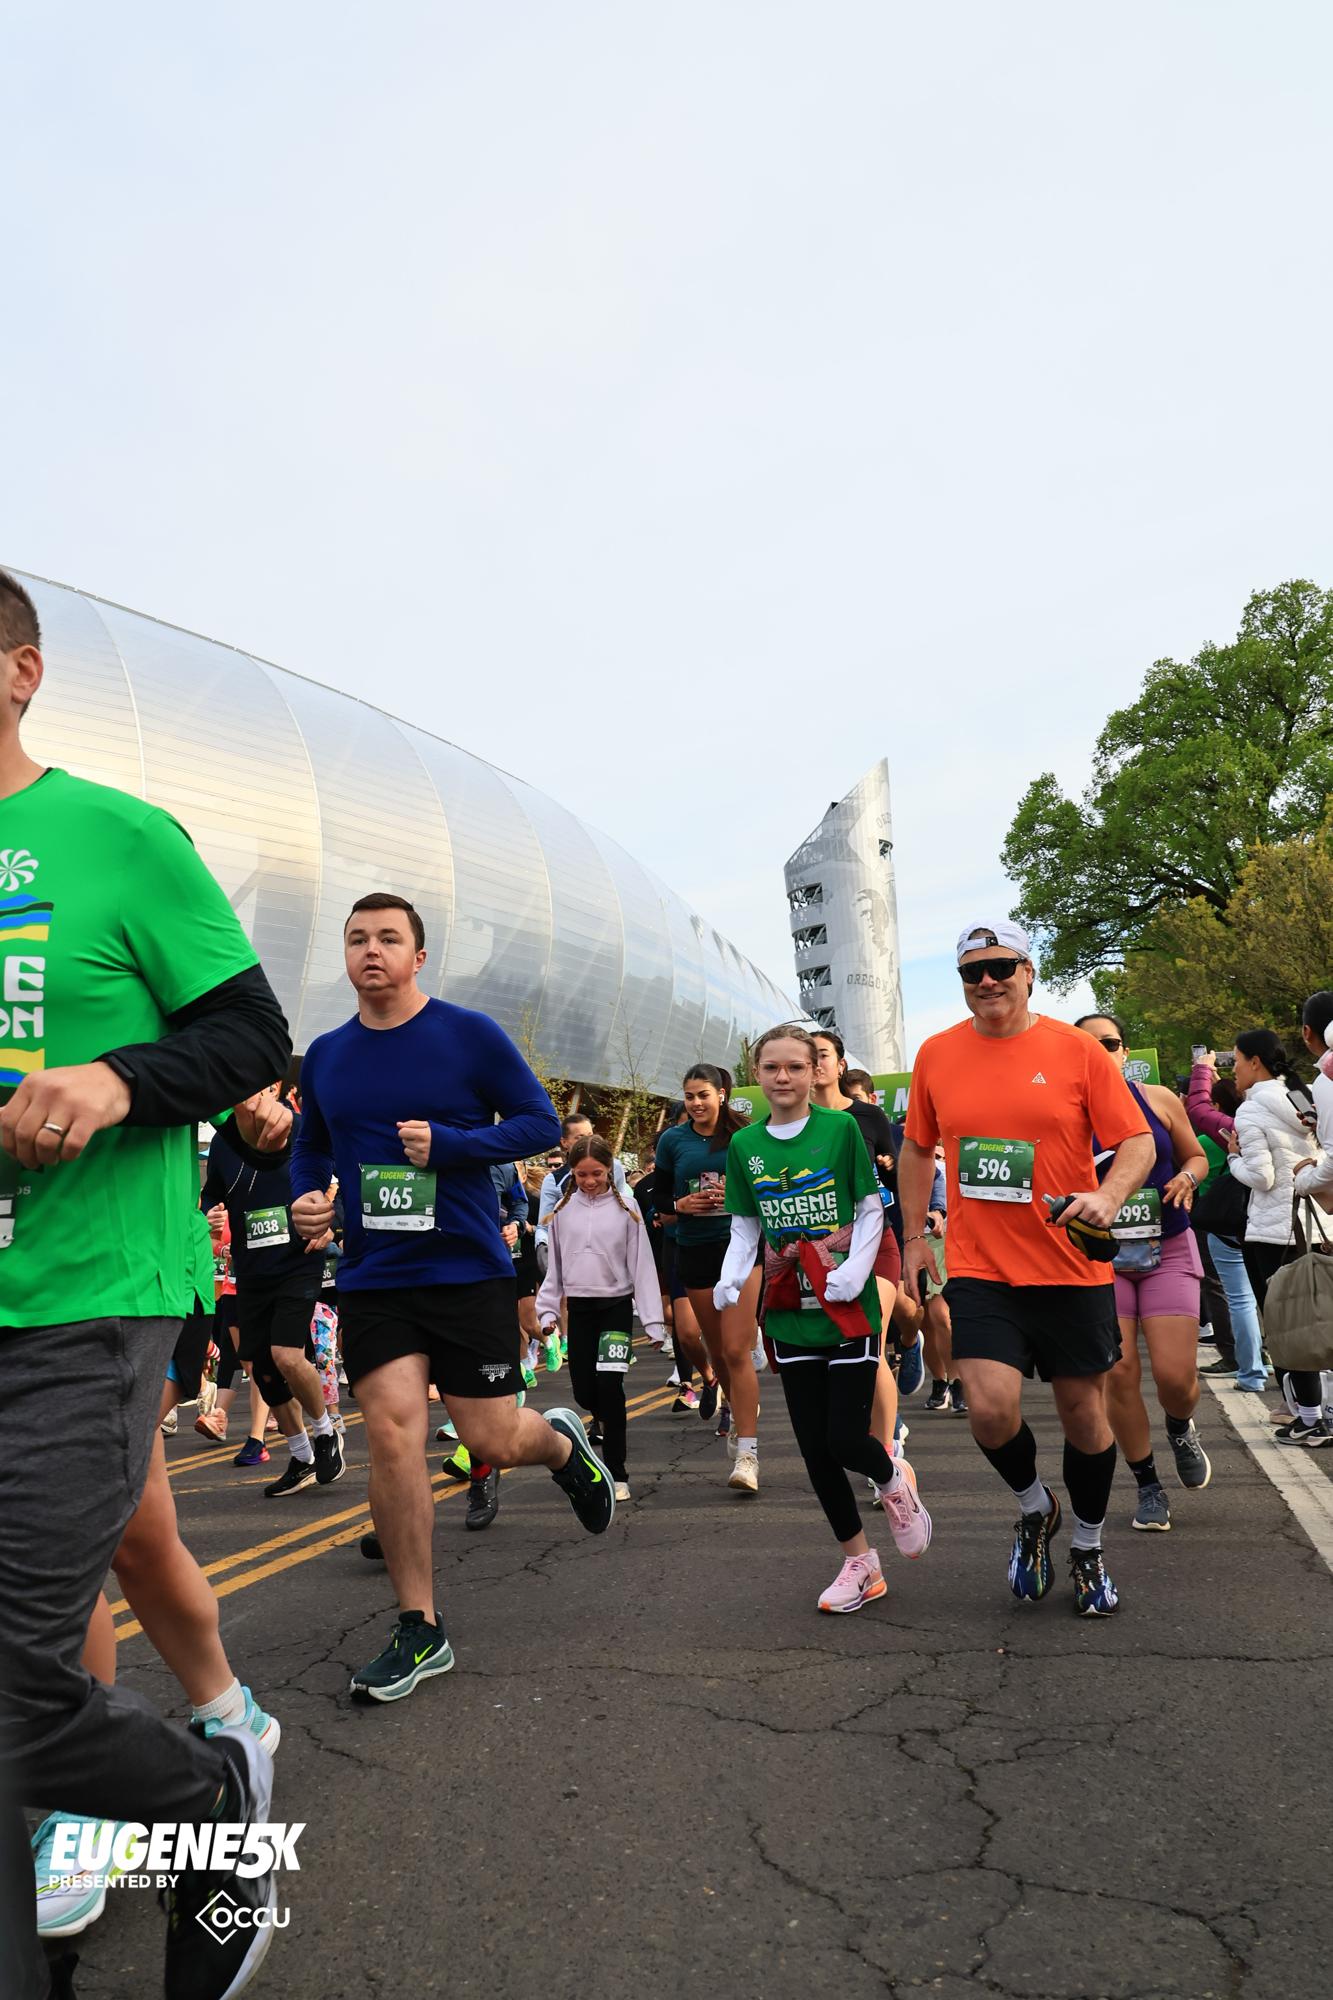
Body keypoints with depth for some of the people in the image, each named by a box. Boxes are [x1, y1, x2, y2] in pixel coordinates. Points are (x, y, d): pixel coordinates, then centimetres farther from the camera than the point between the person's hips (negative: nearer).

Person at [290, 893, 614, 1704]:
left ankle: (564, 1443, 39)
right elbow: (312, 1145, 21)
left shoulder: (470, 1033, -5)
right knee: (393, 1436, -6)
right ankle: (420, 1631, 9)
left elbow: (540, 1121, -5)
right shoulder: (325, 1057, 7)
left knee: (492, 1440, 1)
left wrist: (448, 1143, -18)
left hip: (469, 1271, -3)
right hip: (373, 1279, 3)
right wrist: (308, 1196, 0)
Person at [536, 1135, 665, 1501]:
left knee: (609, 1383, -15)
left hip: (616, 1305, -3)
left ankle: (617, 1474, -6)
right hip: (579, 1306, 3)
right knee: (584, 1391, 4)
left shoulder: (625, 1209, -3)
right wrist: (548, 1309, 5)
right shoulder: (562, 1210, 4)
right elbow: (554, 1264, 11)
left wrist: (652, 1319, -6)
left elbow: (642, 1264, -3)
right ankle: (608, 1420, 39)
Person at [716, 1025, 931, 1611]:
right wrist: (731, 1278, -8)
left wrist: (854, 1272, -16)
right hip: (789, 1315, 4)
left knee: (847, 1440, -7)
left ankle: (893, 1481, 29)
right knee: (815, 1449, 7)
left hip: (848, 1309, -4)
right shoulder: (744, 1144, 5)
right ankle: (859, 1563, 25)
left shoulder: (840, 1128, -5)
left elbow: (871, 1211, -2)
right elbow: (744, 1229, 10)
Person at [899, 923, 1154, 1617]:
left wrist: (1107, 1197, -22)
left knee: (1083, 1412, 10)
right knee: (990, 1407, -15)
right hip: (979, 1269, 1)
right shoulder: (937, 1054, 3)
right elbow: (917, 1149, 15)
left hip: (1071, 1268, 0)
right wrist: (913, 1237, 12)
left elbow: (1138, 1141, -3)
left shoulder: (1076, 1050, -4)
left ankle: (1087, 1547, 36)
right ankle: (1034, 1505, 19)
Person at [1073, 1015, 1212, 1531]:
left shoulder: (1159, 1100, 1)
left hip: (1167, 1250, 1)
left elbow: (1195, 1155, 14)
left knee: (1175, 1376, -7)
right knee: (1118, 1372, -5)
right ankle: (1148, 1486, 16)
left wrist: (1187, 1177, -7)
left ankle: (1180, 1429, 31)